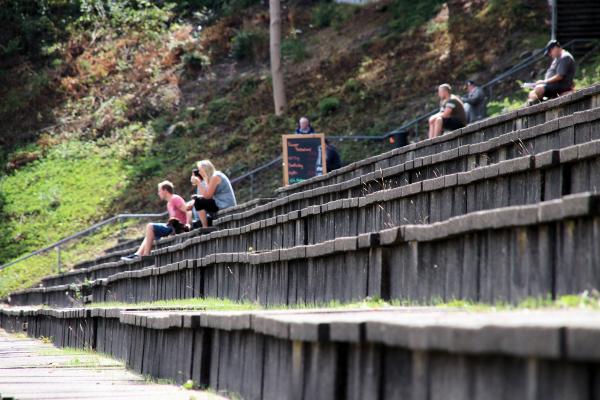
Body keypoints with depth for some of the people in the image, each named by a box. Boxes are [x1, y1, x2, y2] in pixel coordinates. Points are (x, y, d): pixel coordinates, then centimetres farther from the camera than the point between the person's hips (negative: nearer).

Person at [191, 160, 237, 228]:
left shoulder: (215, 177, -13)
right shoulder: (215, 176, 16)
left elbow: (207, 196, -16)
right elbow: (209, 195, 13)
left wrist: (198, 183, -12)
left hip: (225, 206, -10)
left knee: (198, 202, -14)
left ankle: (205, 228, -14)